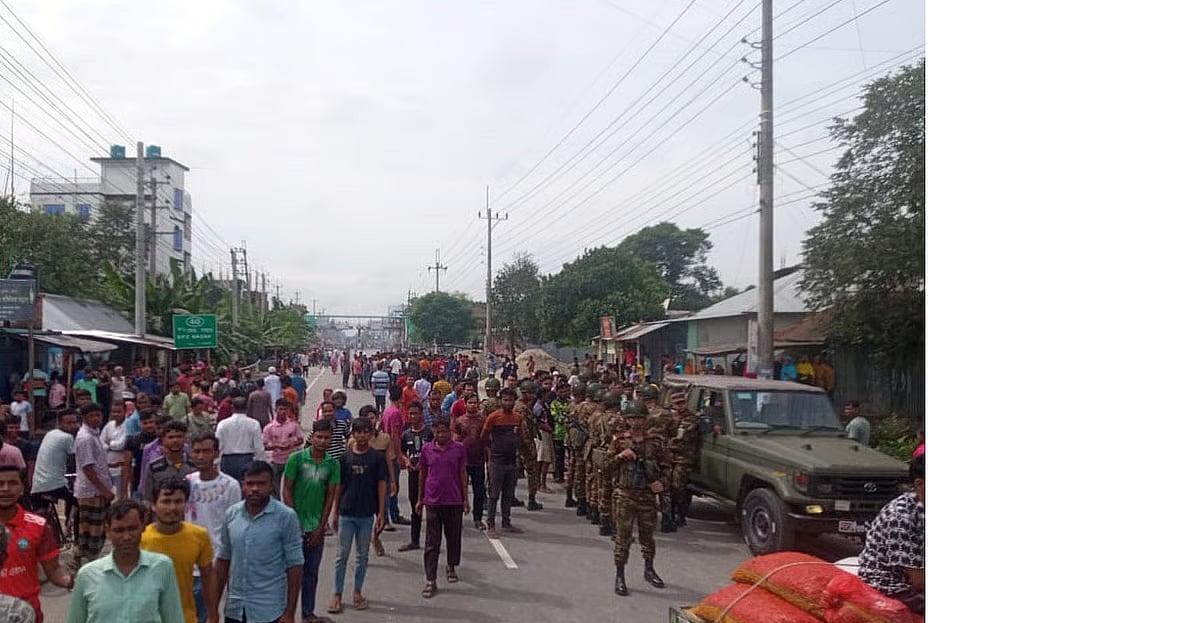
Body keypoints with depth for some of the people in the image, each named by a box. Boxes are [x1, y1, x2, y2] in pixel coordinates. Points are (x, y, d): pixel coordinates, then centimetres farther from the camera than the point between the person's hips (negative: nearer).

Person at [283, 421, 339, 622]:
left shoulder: (333, 464, 0)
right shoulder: (296, 459, -7)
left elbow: (330, 497, 2)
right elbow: (287, 490, -5)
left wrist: (321, 527, -1)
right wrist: (293, 520, -9)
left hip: (316, 526, 3)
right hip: (295, 523, -3)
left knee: (312, 572, 13)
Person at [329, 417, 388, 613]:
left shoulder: (377, 457, -3)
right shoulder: (345, 457, 0)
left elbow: (382, 485, -1)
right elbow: (339, 486, 5)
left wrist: (381, 513, -4)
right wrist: (335, 512, 5)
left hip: (367, 514, 0)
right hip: (346, 513, 0)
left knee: (362, 555, 10)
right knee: (342, 555, 5)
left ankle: (357, 592, 23)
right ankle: (337, 595, 13)